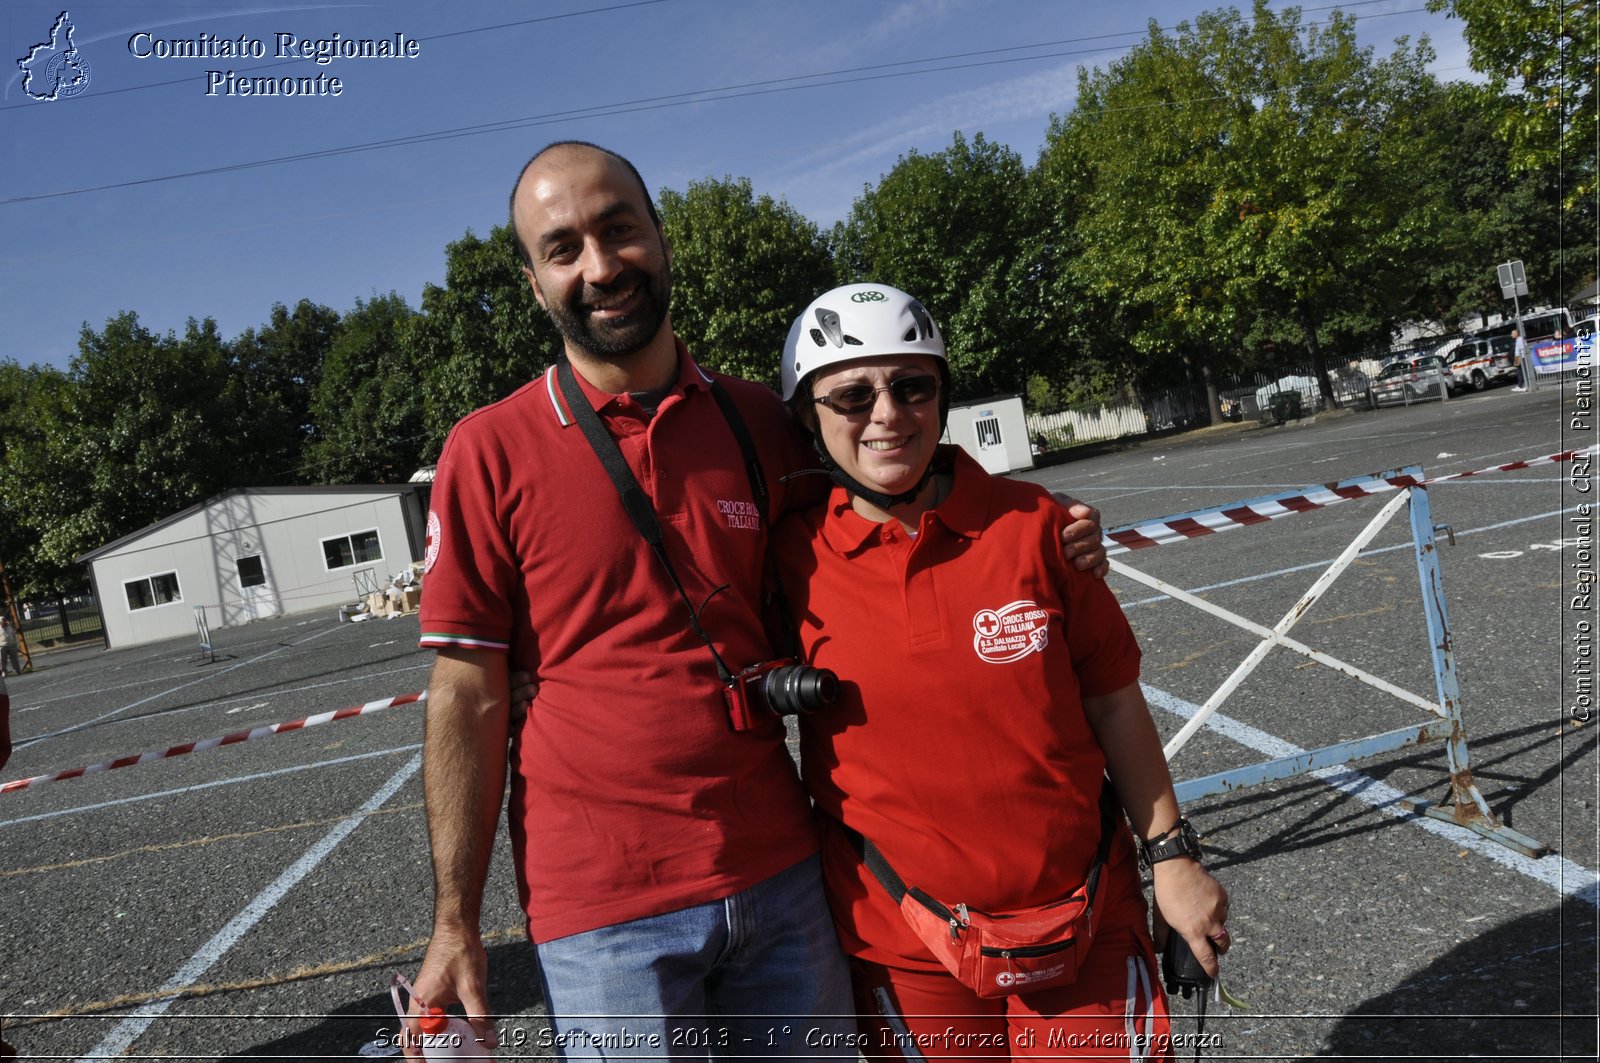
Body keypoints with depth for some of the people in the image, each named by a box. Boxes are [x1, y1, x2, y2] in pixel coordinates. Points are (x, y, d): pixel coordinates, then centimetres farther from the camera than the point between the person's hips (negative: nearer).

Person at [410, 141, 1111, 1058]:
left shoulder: (761, 422, 2)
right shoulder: (490, 452, -7)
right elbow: (470, 697, -5)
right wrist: (456, 924, -4)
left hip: (782, 875, 3)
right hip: (605, 910, -3)